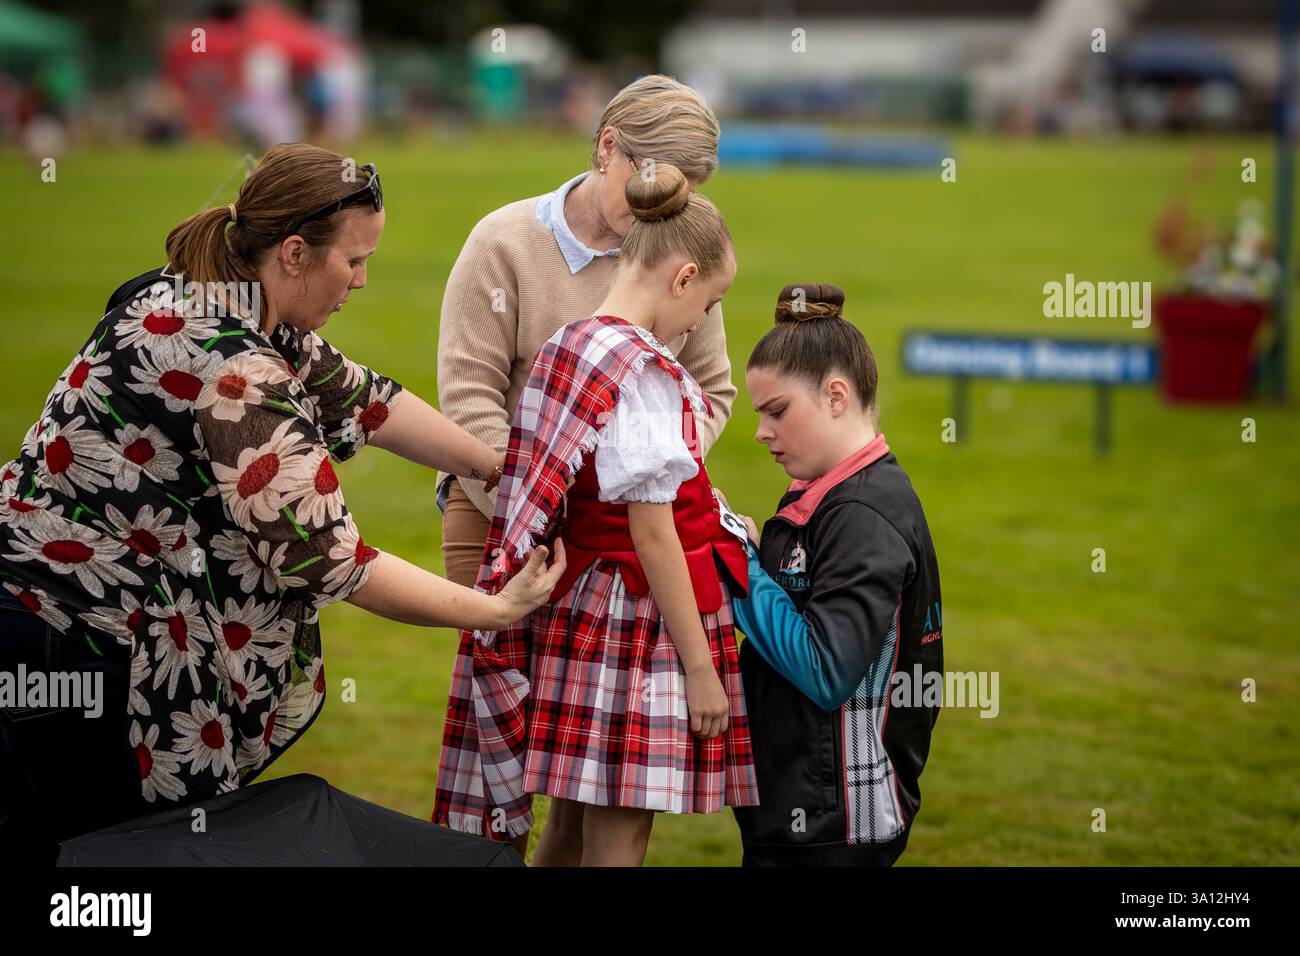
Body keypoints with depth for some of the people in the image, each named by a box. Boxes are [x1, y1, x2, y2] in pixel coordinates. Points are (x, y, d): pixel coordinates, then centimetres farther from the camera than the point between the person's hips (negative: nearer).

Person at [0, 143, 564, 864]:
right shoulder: (231, 370, -26)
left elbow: (357, 398, 14)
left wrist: (501, 469, 14)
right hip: (66, 635, -10)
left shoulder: (205, 294, 3)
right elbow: (327, 560, -23)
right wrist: (498, 610, -14)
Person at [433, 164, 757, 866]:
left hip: (578, 610, 9)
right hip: (638, 622, -9)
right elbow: (652, 534, -18)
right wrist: (699, 668, -14)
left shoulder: (565, 346, 8)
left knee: (568, 827, 16)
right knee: (617, 841, -3)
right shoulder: (646, 370, -17)